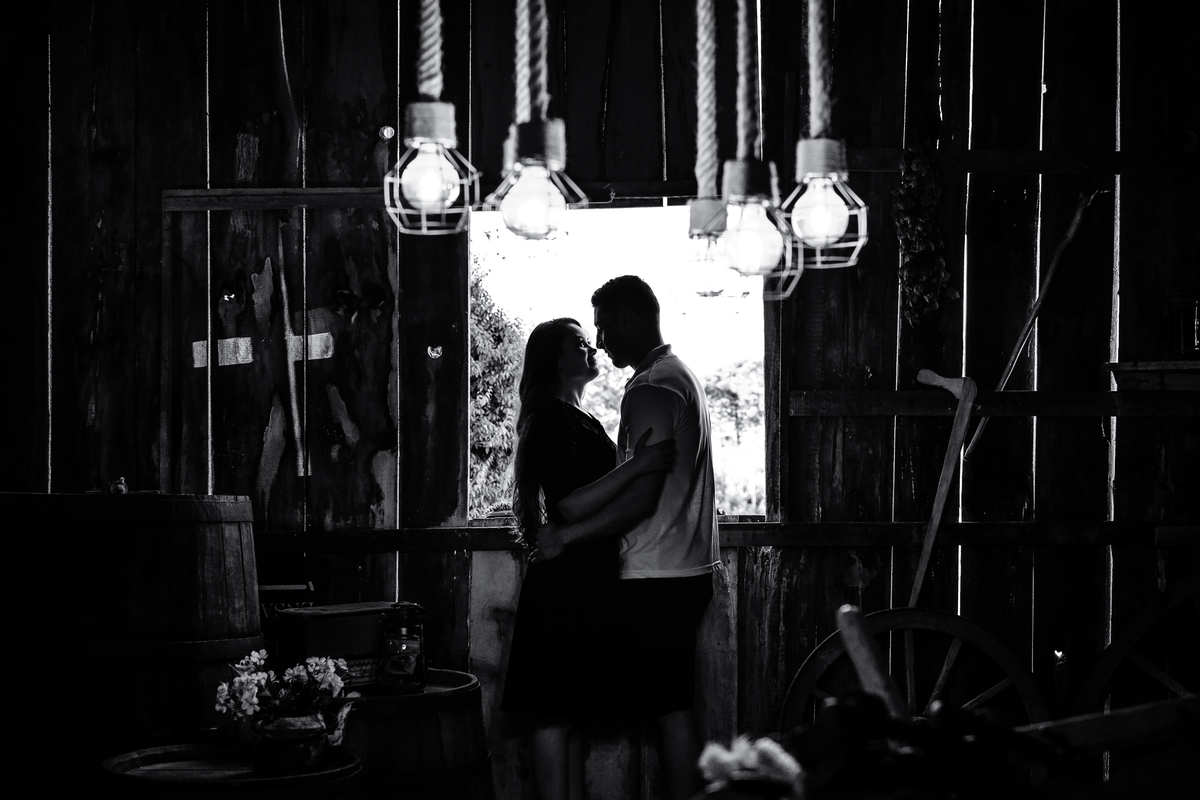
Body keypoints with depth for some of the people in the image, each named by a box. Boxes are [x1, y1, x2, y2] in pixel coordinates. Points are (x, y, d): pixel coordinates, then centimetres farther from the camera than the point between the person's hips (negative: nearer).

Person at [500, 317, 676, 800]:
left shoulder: (579, 420, 19)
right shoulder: (553, 420, -13)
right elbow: (570, 506, -22)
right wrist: (635, 467, -25)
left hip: (588, 579, 10)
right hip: (566, 580, -10)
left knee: (571, 710, 12)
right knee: (555, 711, -7)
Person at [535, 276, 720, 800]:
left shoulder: (650, 388, -15)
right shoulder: (680, 375, 17)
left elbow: (643, 494, -23)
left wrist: (566, 535, -17)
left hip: (656, 578, -10)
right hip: (686, 567, 10)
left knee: (670, 708, -6)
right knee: (676, 704, 13)